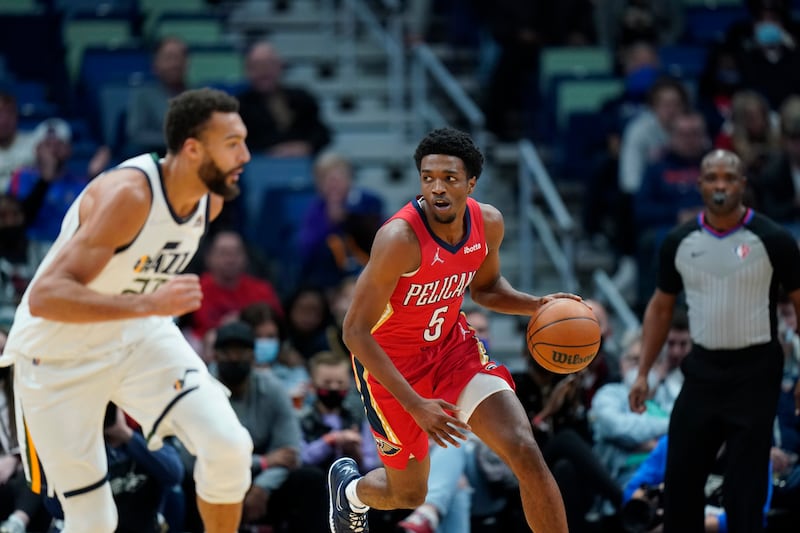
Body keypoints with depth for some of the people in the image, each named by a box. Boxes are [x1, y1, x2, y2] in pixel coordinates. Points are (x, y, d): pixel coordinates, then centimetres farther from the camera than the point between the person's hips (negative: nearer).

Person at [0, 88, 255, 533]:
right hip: (59, 358, -6)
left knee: (229, 445, -15)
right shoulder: (127, 195, -31)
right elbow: (45, 298, -37)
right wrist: (148, 304, -45)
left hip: (139, 335, 6)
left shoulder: (211, 199, -7)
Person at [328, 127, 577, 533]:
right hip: (390, 359, -4)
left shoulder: (488, 223, -12)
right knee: (410, 493, 11)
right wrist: (415, 405, -32)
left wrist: (537, 305, -9)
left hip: (451, 344, 4)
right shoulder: (401, 237, -31)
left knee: (525, 452, -14)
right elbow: (355, 332, -28)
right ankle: (349, 488, 48)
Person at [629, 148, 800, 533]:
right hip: (702, 369, 4)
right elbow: (661, 306, 15)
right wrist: (643, 373, 8)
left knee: (744, 487, -3)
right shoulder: (679, 242, 4)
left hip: (754, 374, -4)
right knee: (680, 477, 5)